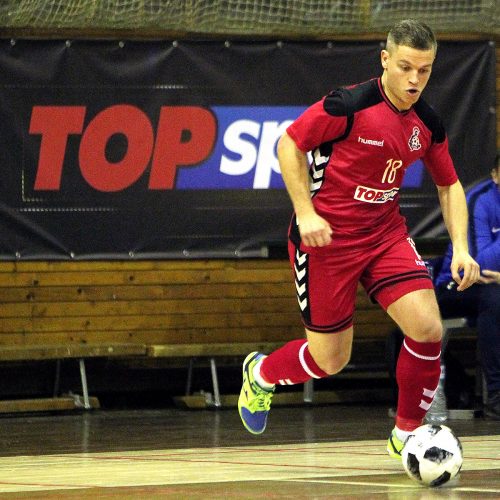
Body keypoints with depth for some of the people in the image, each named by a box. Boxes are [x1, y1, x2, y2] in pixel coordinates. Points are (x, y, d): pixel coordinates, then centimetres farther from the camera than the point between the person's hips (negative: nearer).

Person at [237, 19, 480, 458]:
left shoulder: (428, 124, 0)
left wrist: (461, 248, -1)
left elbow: (450, 186, 12)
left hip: (385, 232, 5)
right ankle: (260, 373, 35)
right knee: (330, 361, 1)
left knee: (428, 328, -15)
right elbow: (289, 144, -10)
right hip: (326, 236, -5)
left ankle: (406, 435, 5)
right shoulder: (350, 105, -18)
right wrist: (305, 212, -17)